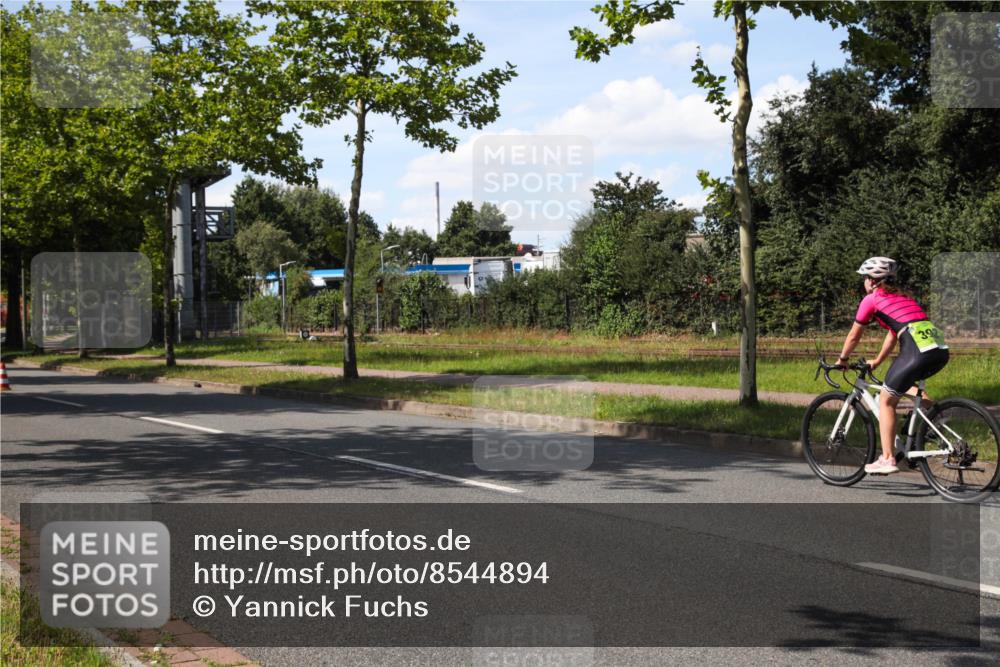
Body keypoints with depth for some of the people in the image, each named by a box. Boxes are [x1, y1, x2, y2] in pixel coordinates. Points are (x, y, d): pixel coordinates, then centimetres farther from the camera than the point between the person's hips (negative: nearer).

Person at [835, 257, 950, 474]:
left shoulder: (872, 299, 9)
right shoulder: (901, 295, 29)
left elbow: (854, 336, 17)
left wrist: (842, 359, 33)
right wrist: (877, 362, 46)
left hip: (917, 350, -7)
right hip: (941, 350, 7)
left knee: (886, 401, 8)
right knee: (902, 383, 33)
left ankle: (887, 459, 4)